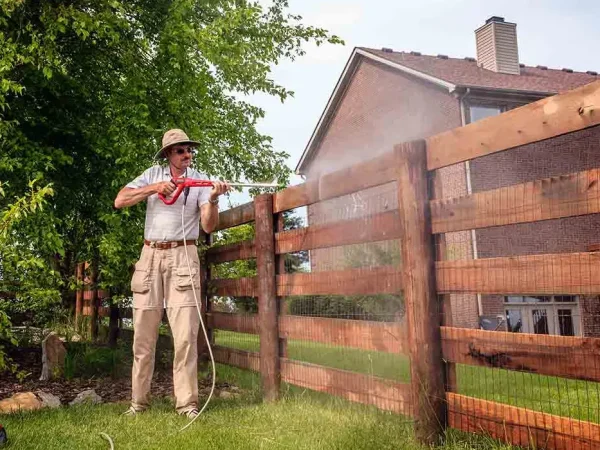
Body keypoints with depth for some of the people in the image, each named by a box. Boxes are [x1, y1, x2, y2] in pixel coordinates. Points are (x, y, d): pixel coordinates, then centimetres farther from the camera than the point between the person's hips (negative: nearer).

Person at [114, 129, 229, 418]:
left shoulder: (200, 180, 4)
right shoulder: (153, 175, 9)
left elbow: (208, 226, -4)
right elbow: (119, 201, -1)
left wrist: (213, 200, -22)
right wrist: (155, 188, -11)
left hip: (183, 256, -2)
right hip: (150, 255, 2)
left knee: (186, 334, -8)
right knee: (143, 333, 4)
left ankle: (187, 403, -2)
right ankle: (138, 401, 15)